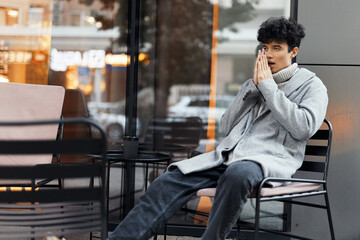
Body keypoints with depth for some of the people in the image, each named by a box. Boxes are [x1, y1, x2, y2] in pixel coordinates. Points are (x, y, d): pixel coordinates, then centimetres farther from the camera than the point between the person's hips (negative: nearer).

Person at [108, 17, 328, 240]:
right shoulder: (254, 84, 27)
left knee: (237, 174, -42)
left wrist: (268, 87, -3)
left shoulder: (311, 85, 10)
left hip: (273, 158, -5)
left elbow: (304, 128, -9)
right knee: (169, 181, -16)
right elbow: (226, 127, 17)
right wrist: (253, 87, 7)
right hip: (229, 154, 5)